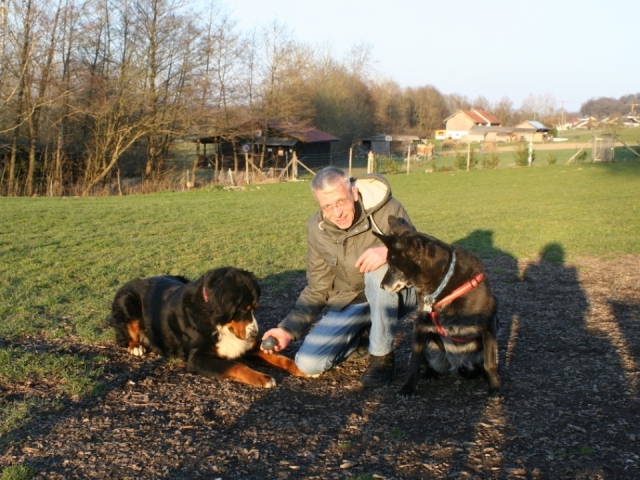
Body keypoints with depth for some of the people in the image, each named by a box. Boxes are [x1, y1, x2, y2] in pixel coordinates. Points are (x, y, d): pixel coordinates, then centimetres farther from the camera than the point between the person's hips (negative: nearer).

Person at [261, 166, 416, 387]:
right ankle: (359, 336, 15)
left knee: (379, 269, -37)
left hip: (394, 293, -3)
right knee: (308, 364, -16)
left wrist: (389, 251, -39)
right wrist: (289, 328, -11)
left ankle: (382, 356, -17)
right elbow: (317, 289, 0)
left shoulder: (386, 210, -19)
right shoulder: (316, 228, -7)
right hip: (348, 305, 3)